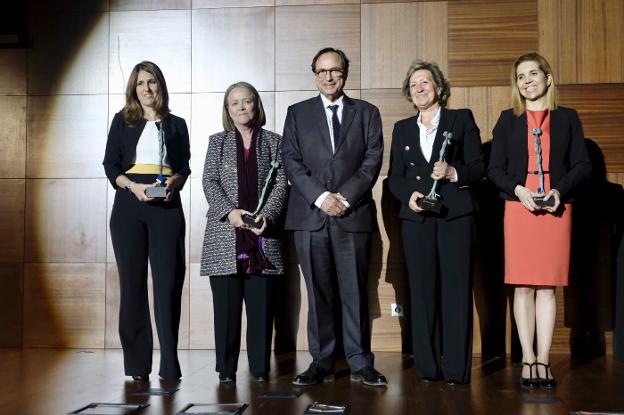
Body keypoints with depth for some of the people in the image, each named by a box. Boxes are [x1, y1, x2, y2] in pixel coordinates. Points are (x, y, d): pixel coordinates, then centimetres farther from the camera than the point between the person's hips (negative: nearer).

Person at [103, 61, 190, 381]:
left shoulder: (176, 124, 15)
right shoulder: (122, 121, 13)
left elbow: (185, 167, 13)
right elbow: (110, 165, 6)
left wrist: (174, 181, -9)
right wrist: (132, 186, -12)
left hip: (167, 207, 0)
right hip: (128, 207, 0)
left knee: (168, 281, -6)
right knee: (132, 282, -1)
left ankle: (170, 363, -2)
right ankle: (137, 364, 4)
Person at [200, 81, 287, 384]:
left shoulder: (273, 142, 12)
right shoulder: (217, 142, 13)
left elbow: (280, 183, 5)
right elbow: (209, 182, 4)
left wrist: (267, 215, -12)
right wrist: (229, 211, -13)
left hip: (262, 234, 0)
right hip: (225, 234, 0)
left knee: (261, 305, 1)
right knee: (226, 305, 1)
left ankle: (259, 367, 10)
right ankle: (226, 368, 9)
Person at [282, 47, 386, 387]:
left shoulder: (367, 113, 12)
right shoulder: (297, 113, 12)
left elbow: (372, 160, 3)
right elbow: (292, 163, 3)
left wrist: (345, 197, -10)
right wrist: (321, 197, -10)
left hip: (353, 215, 0)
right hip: (310, 216, 1)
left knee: (355, 292, 1)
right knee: (318, 293, 3)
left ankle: (360, 364, 9)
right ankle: (321, 363, 10)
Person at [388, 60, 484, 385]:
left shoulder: (461, 119, 8)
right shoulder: (402, 129, 17)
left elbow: (479, 166, 3)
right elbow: (394, 176, 14)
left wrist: (453, 173, -16)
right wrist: (409, 195, -6)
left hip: (455, 214, -3)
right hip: (416, 217, 3)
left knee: (456, 289, -4)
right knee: (422, 290, 3)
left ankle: (457, 368, 2)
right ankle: (427, 367, 11)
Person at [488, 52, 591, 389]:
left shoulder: (567, 118, 9)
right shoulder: (508, 120, 9)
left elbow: (583, 165, 5)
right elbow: (495, 169, 5)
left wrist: (560, 190, -12)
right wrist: (517, 189, -12)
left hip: (556, 210, 0)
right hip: (518, 209, 0)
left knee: (547, 287, 2)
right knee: (523, 287, 1)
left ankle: (543, 360, 7)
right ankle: (528, 359, 8)